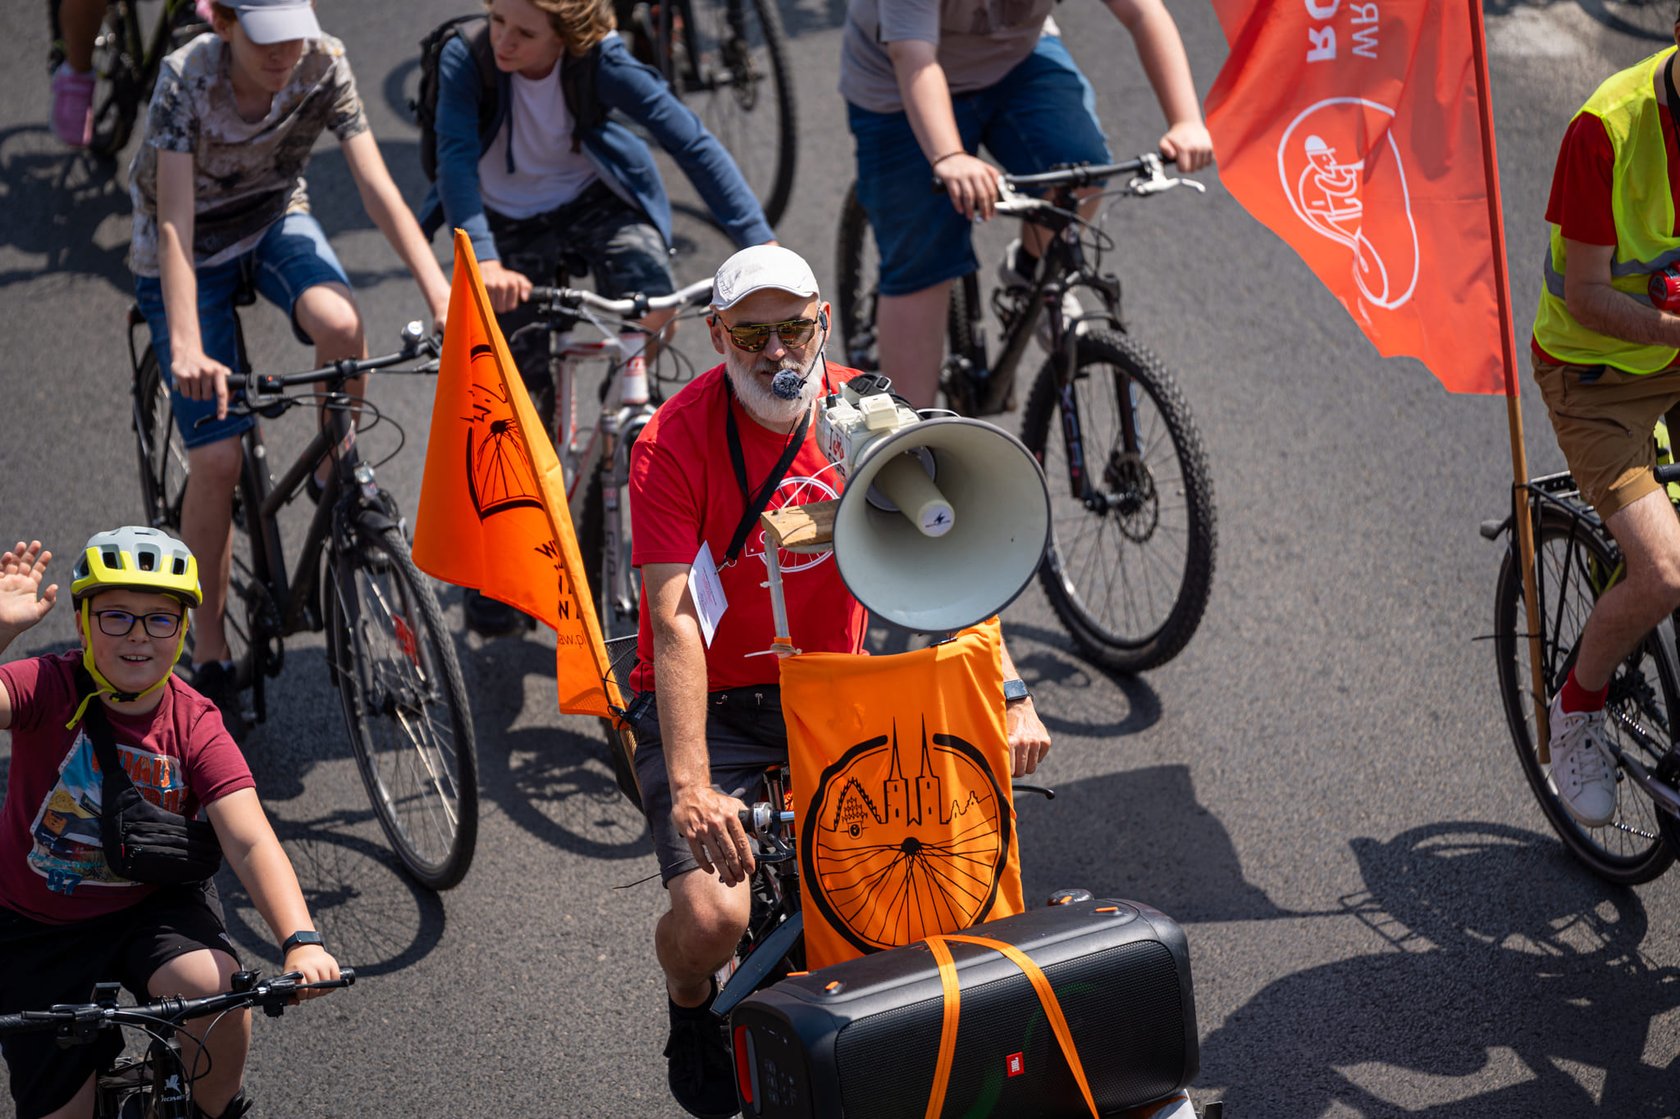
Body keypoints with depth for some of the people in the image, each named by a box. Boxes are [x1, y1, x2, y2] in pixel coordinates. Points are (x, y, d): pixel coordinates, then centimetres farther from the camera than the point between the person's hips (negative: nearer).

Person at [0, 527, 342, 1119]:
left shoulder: (195, 726, -15)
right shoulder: (51, 688, -17)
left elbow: (251, 843, -25)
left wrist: (301, 940, -41)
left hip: (154, 904, 0)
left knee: (214, 983, -32)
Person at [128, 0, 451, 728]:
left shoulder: (323, 66, -22)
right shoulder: (186, 79, -30)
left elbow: (377, 188, -25)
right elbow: (175, 225, -36)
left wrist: (443, 297, -36)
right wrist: (187, 350, -48)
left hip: (276, 220, 2)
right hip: (192, 250, -2)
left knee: (339, 321, -34)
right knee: (216, 460, -10)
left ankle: (334, 474, -5)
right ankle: (210, 656, 5)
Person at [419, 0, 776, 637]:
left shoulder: (601, 61, -26)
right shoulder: (466, 60, -25)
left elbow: (690, 140, -30)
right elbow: (456, 157, -36)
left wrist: (760, 243, -40)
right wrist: (482, 261, -53)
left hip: (592, 200, 0)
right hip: (506, 221, 0)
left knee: (654, 309, -29)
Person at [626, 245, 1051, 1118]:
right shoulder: (674, 441, -18)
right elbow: (674, 622, -25)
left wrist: (1010, 698, -20)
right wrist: (692, 786, -35)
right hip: (708, 704, -4)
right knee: (710, 917, -23)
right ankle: (690, 1006, 16)